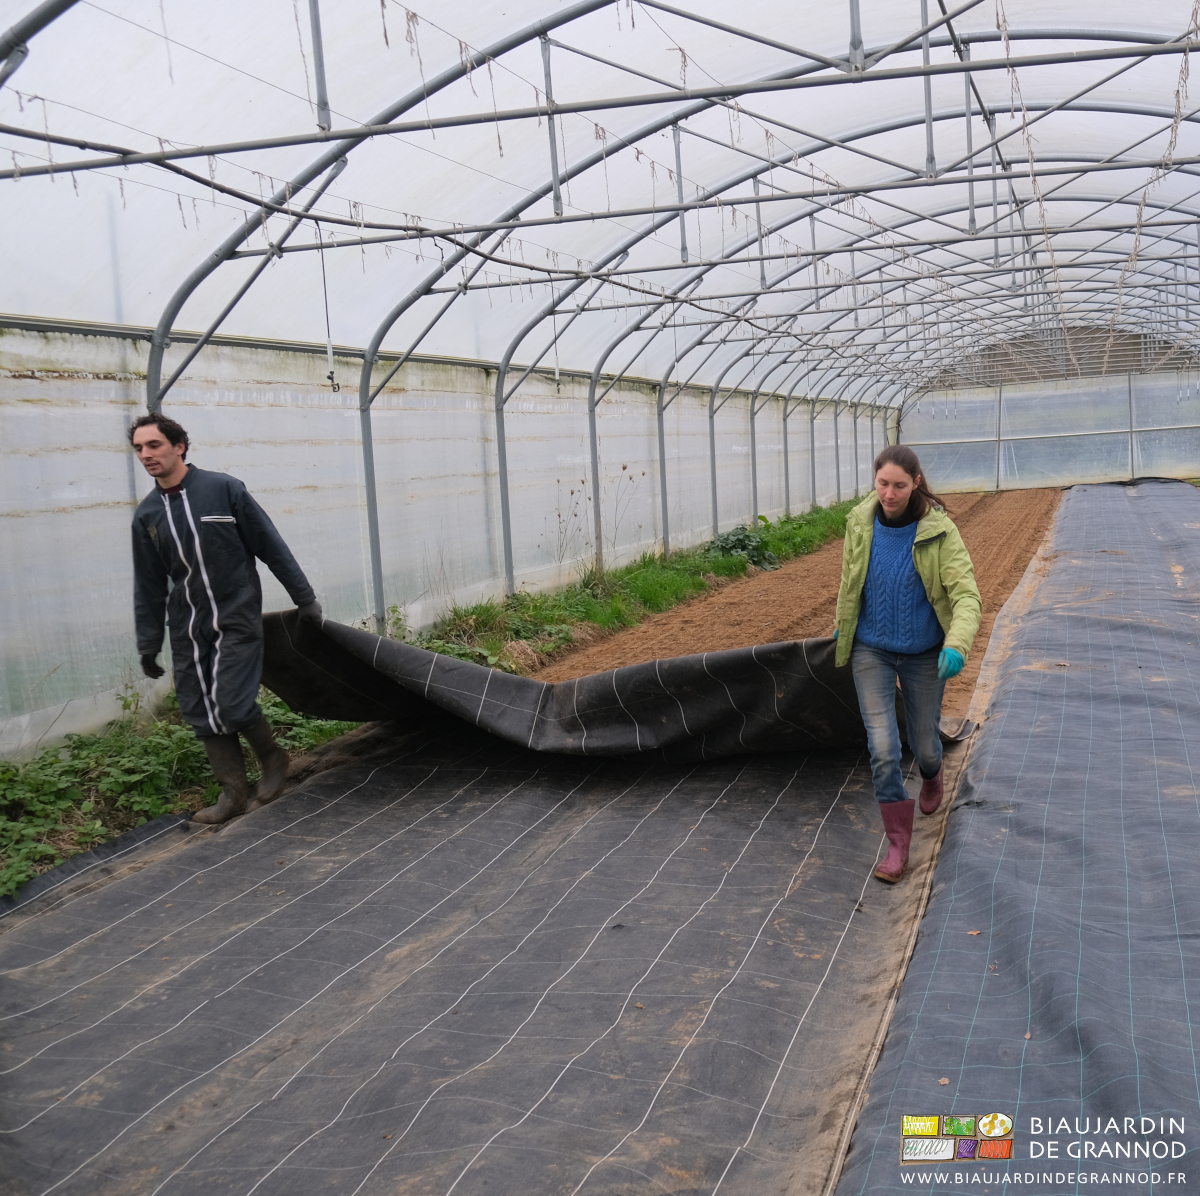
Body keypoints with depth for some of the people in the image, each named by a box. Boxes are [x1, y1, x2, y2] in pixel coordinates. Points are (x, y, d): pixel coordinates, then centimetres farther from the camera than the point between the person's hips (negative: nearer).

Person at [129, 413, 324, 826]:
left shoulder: (224, 489, -7)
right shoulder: (146, 515, 6)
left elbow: (272, 547, -4)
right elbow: (149, 586, 13)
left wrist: (305, 599, -2)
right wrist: (148, 644, 12)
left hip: (237, 619, -5)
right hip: (187, 628, 5)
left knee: (232, 704, -12)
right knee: (200, 713, 4)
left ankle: (273, 759, 15)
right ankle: (233, 791, 16)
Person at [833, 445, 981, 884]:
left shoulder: (939, 531, -18)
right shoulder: (860, 523, -9)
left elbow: (966, 595, -23)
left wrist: (957, 644, -40)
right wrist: (841, 627, 20)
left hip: (924, 653, -1)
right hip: (871, 650, 1)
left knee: (923, 742, 15)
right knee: (882, 748, -9)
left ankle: (931, 777, 53)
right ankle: (898, 842, 5)